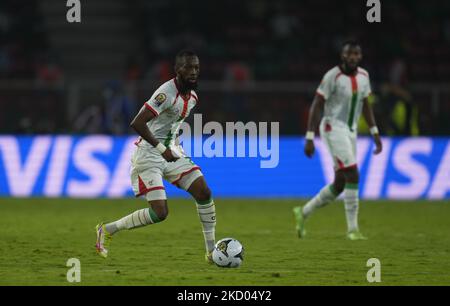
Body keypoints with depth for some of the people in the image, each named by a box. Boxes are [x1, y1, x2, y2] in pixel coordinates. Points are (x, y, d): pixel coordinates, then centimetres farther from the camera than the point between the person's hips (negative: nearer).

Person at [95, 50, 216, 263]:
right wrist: (162, 149, -27)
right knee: (160, 212, -14)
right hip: (148, 155, -8)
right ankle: (107, 230, 6)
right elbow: (137, 124, -29)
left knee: (204, 193, -6)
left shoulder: (193, 97, 7)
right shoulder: (166, 93, -22)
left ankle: (212, 252, 2)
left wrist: (173, 147, 15)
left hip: (170, 153, 8)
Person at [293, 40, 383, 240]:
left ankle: (304, 213, 26)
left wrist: (375, 133, 14)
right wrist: (309, 138, -16)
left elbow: (365, 105, 18)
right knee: (352, 175, -16)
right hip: (333, 128, -8)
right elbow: (316, 106, -12)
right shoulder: (333, 76, -14)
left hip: (350, 131, 8)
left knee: (340, 184, 9)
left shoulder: (363, 76, 6)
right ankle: (352, 229, -11)